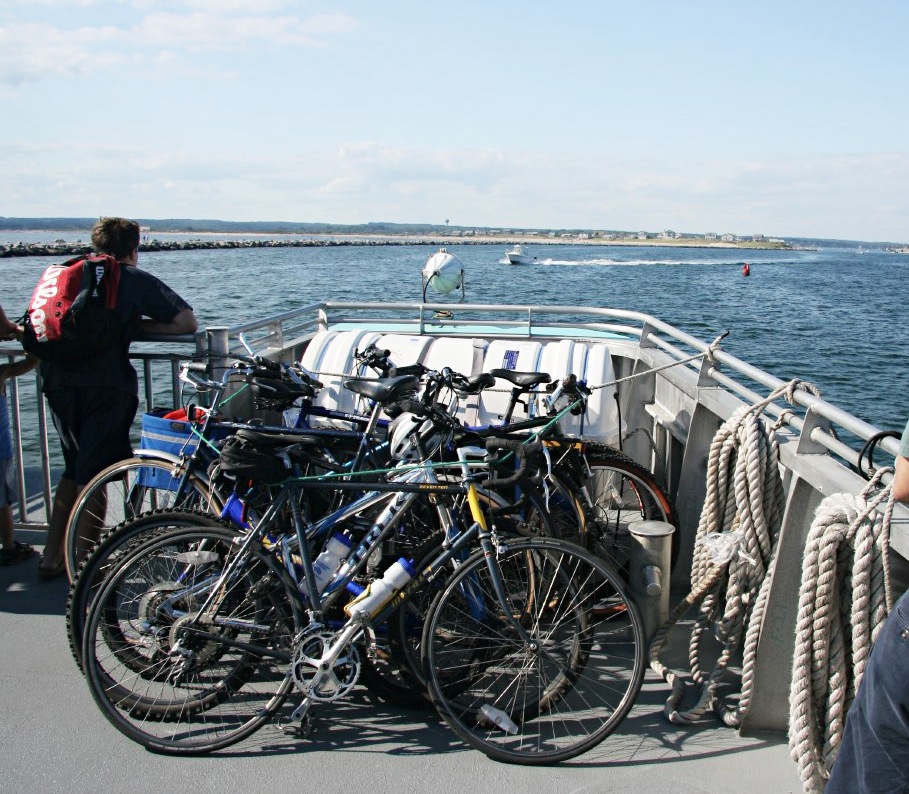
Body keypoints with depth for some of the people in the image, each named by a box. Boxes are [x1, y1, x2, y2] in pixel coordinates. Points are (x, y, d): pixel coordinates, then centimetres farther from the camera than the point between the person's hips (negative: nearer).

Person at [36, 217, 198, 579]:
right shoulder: (136, 279, 9)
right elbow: (187, 322, 4)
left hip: (57, 381, 6)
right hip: (105, 383, -5)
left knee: (74, 468, 20)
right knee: (94, 474, 0)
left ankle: (51, 558, 24)